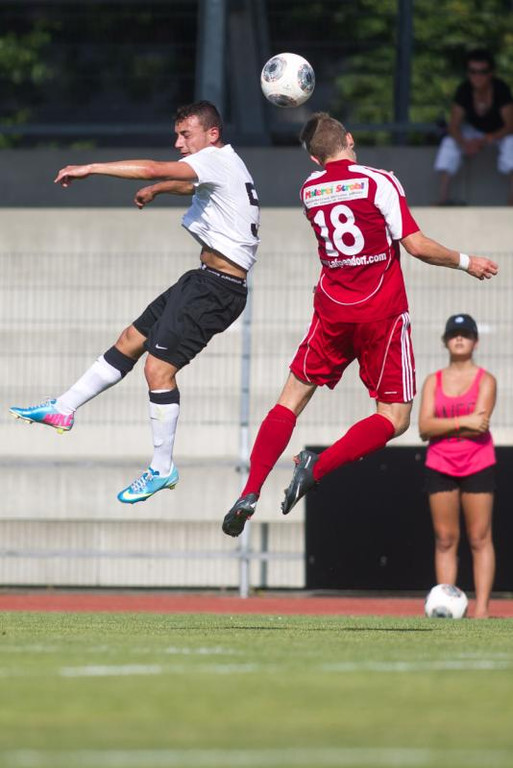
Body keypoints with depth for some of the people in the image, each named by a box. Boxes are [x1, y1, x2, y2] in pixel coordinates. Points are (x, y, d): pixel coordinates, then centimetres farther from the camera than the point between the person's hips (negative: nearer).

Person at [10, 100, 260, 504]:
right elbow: (190, 185, 42)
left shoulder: (217, 160, -15)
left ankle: (163, 468, -3)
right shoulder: (220, 168, 17)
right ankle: (63, 409, 22)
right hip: (205, 279, 10)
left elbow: (154, 169, -29)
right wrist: (156, 190, 60)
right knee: (131, 340, 14)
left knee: (159, 366, -11)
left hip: (218, 288, -10)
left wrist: (90, 168, -27)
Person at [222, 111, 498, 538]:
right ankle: (318, 467, -18)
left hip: (333, 311, 4)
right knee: (394, 418, 3)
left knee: (293, 397, 15)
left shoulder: (309, 190, 4)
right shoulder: (378, 182, -10)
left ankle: (250, 493, 1)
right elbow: (416, 245, -12)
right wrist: (464, 261, 1)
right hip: (382, 312, -4)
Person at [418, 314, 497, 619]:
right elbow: (425, 426, -5)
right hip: (440, 466, 3)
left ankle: (481, 608, -7)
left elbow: (479, 424, -13)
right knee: (445, 539, 1)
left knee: (480, 539, -4)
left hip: (478, 465, -3)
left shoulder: (485, 381, 1)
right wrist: (462, 422, -17)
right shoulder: (433, 382, 9)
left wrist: (442, 427, -10)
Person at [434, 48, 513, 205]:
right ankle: (443, 197, -29)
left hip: (499, 133, -2)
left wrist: (487, 140, -44)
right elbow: (453, 126, -19)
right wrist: (464, 143, -41)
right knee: (449, 143, -24)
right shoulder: (463, 90, -20)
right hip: (473, 131, 2)